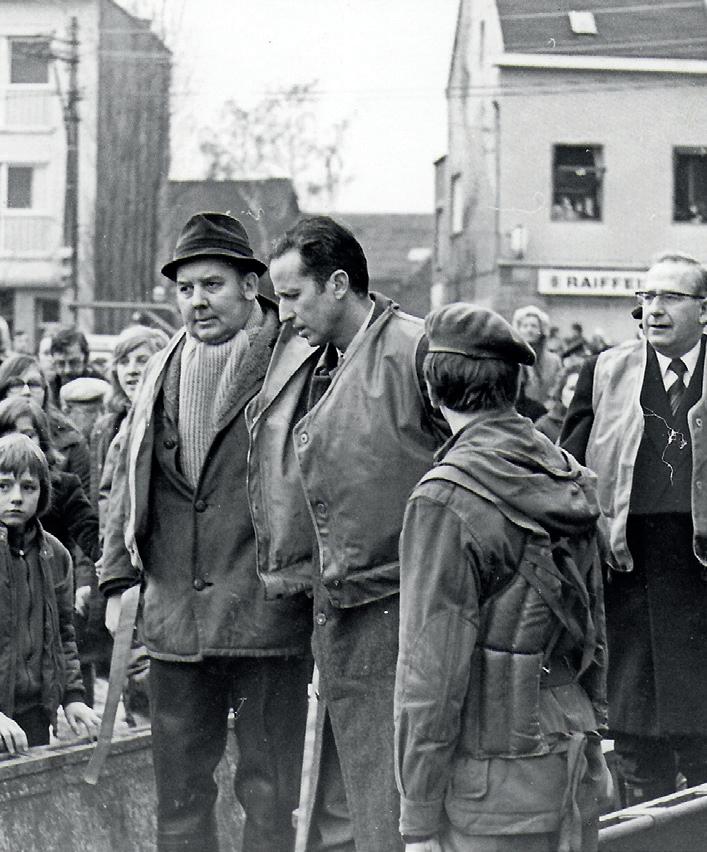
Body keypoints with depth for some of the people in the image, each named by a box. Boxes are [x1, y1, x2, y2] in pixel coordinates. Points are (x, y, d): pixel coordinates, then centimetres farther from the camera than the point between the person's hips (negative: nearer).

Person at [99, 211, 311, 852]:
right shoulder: (163, 373, 12)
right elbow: (130, 479, 17)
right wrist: (120, 577, 12)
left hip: (268, 617, -5)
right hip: (175, 619, 5)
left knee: (268, 797, 3)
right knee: (178, 795, 12)